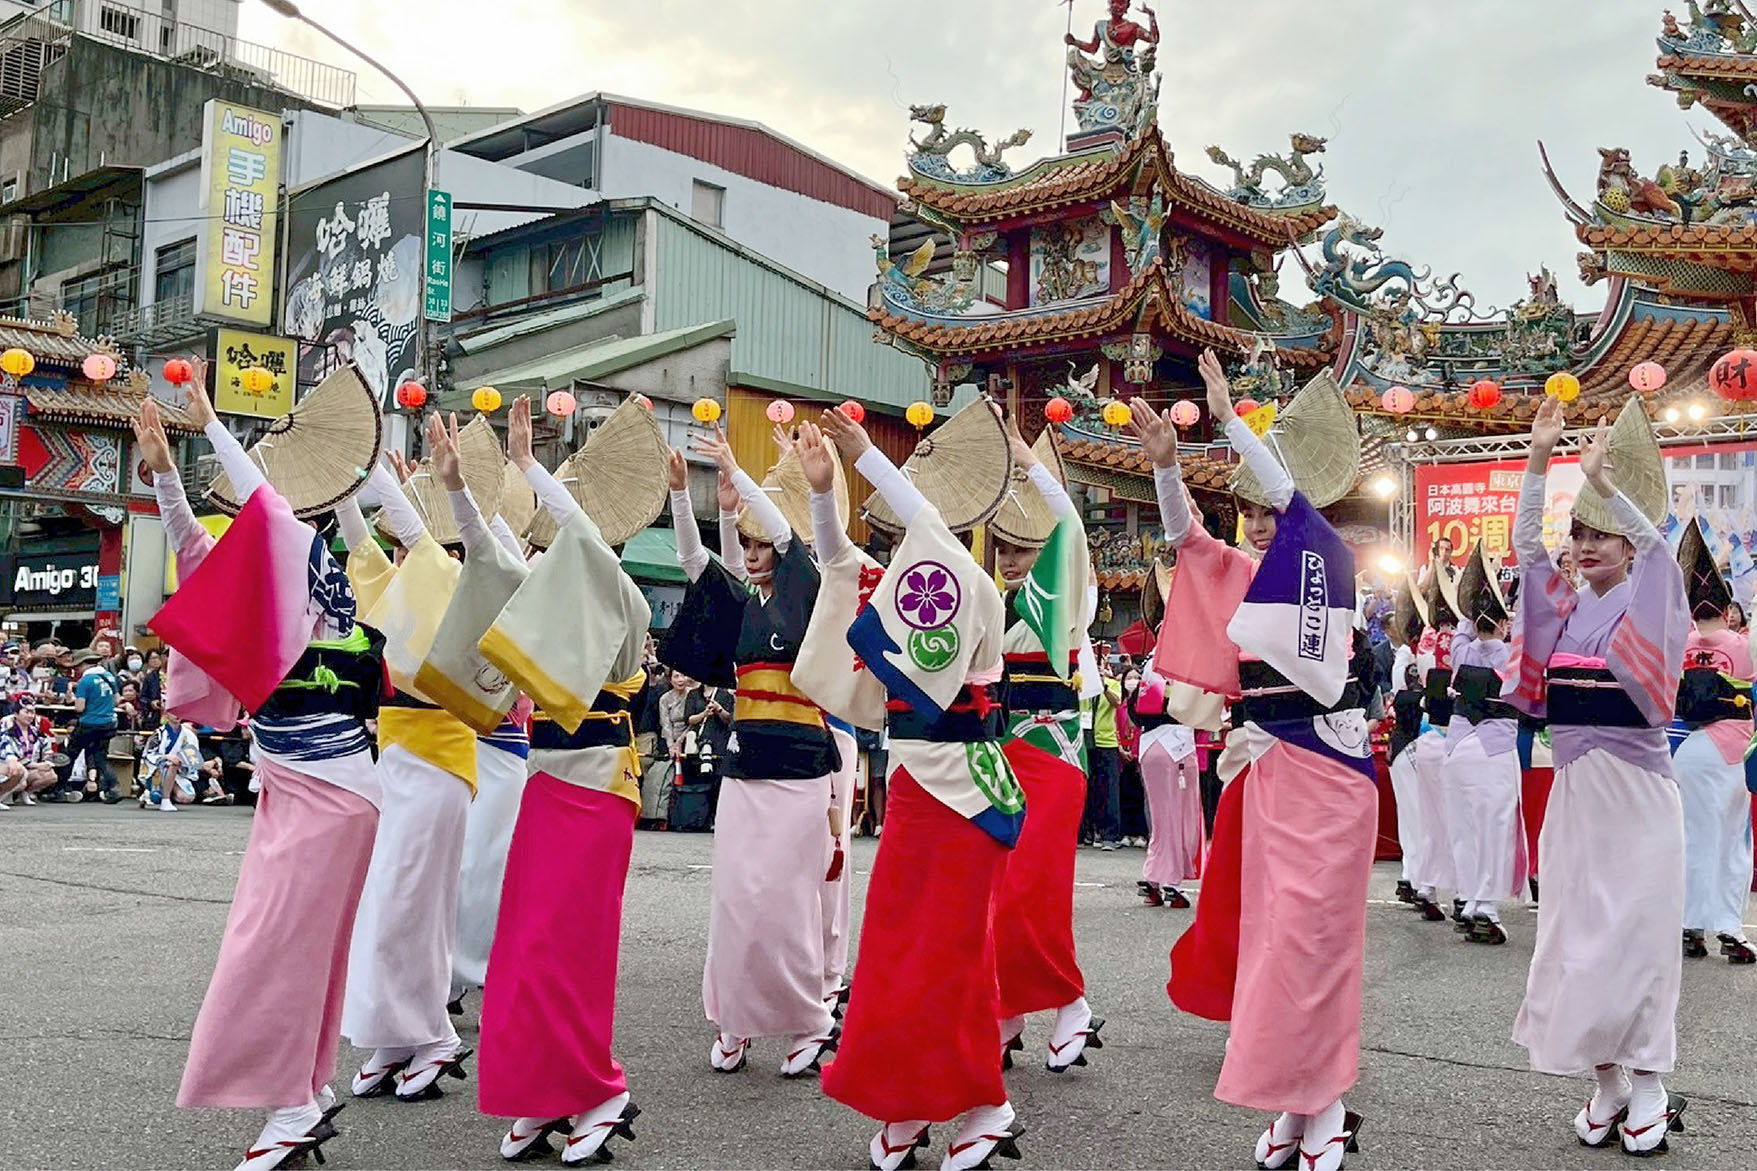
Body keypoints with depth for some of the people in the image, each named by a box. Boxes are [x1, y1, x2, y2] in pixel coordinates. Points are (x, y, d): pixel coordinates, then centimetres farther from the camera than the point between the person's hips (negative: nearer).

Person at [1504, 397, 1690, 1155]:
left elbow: (1657, 546, -20)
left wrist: (1602, 480, -33)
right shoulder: (1565, 609, 8)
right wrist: (1539, 461, -10)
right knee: (1577, 935, 6)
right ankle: (1607, 1083, 17)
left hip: (1635, 788, -4)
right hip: (1573, 788, 4)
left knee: (1636, 933, 0)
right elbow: (1526, 547, 0)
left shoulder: (1649, 604, -2)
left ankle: (1648, 1089, 11)